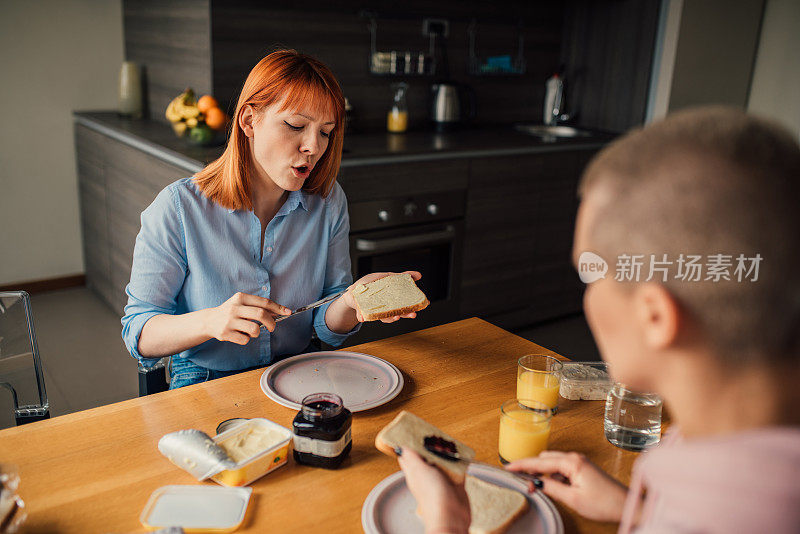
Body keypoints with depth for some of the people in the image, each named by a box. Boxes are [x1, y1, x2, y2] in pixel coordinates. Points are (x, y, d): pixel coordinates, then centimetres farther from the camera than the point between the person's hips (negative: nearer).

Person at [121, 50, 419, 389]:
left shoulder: (329, 203, -2)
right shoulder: (178, 207, -12)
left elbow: (328, 330, 1)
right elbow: (138, 335, -9)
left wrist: (352, 300, -22)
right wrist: (209, 322, -28)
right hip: (206, 383, -1)